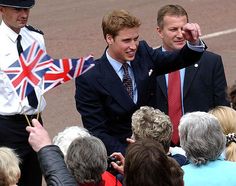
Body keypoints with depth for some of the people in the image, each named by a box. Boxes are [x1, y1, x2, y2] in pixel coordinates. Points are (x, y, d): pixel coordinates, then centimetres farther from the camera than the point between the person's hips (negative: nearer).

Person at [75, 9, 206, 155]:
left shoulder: (143, 52, 2)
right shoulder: (88, 81, -11)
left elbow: (180, 60, 12)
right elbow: (96, 132, -10)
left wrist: (194, 42, -11)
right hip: (120, 153, -5)